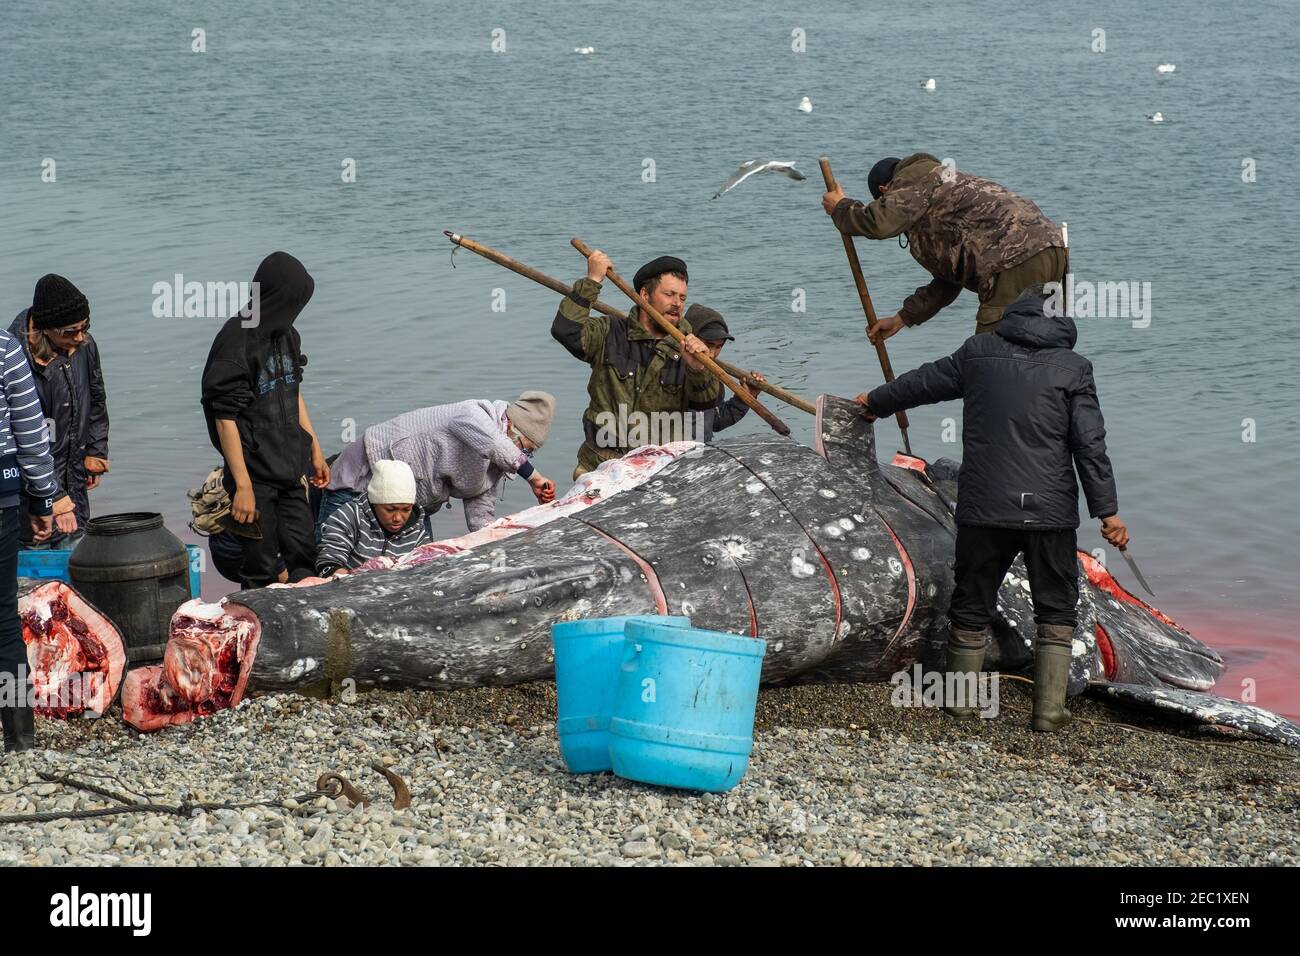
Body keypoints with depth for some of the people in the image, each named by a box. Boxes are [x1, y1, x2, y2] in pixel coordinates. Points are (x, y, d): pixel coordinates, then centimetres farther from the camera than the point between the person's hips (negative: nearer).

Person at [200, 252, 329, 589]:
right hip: (255, 473, -7)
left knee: (303, 552, 10)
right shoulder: (236, 341, -17)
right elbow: (225, 418, -18)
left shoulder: (287, 334, 8)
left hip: (289, 471, 7)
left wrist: (314, 450, 22)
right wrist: (242, 486, -21)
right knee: (260, 563, -1)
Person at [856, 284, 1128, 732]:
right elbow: (1090, 445, -5)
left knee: (972, 605, 15)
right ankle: (1049, 708, 8)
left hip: (983, 509, 2)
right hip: (1049, 511, -1)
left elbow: (924, 381, 20)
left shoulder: (978, 353, 6)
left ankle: (960, 697, 26)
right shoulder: (1073, 368, -1)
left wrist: (875, 403, 38)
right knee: (1056, 609, 11)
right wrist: (1107, 511, -1)